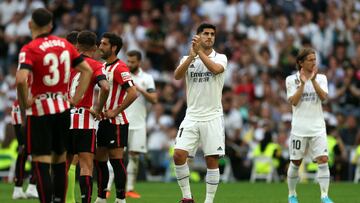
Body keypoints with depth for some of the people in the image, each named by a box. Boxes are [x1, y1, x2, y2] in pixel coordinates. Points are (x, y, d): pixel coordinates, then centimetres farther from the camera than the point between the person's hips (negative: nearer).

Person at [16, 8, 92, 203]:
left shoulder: (29, 49, -13)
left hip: (39, 111, -6)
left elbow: (21, 79, -28)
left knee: (41, 163, -5)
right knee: (60, 159, 16)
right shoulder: (65, 45, 5)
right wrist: (75, 99, 11)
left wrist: (24, 103, -12)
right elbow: (87, 70, 11)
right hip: (63, 109, 6)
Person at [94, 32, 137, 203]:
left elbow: (133, 93, -24)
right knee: (99, 160, 11)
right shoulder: (103, 67, 15)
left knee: (116, 160, -7)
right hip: (103, 121, 9)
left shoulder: (119, 68, -14)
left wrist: (115, 111, -20)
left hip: (116, 123, -9)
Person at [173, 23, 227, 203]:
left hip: (212, 117, -1)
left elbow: (216, 69, -21)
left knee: (212, 161, -2)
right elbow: (177, 76, -12)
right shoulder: (188, 59, 8)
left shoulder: (220, 58, 2)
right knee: (179, 155, -11)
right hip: (192, 117, 1)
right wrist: (192, 55, -24)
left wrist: (200, 51, -22)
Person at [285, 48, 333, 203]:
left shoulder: (321, 78, 6)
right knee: (296, 162, 6)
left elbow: (323, 96, -10)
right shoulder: (291, 80, 1)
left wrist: (313, 80, -19)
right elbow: (293, 101, -9)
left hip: (317, 127, 1)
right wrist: (302, 83, -16)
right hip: (299, 128, -1)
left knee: (323, 160, -12)